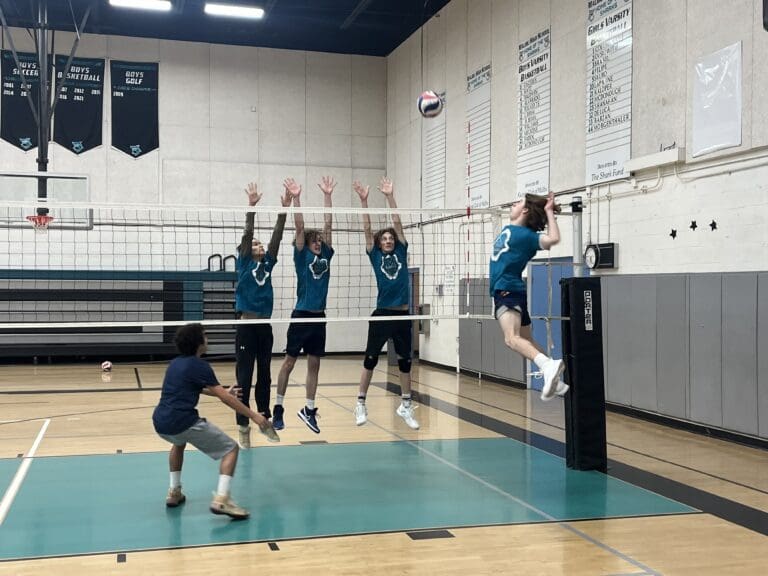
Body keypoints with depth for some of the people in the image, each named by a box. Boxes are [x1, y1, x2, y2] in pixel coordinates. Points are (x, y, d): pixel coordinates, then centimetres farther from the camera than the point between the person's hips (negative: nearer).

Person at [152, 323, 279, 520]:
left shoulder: (176, 363, 20)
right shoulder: (199, 365, -4)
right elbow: (225, 398, -9)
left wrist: (222, 392, 50)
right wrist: (254, 416, -5)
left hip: (160, 423, 8)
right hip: (183, 422, -8)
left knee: (179, 442, 42)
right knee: (230, 448, 2)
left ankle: (174, 492, 36)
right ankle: (221, 499, -14)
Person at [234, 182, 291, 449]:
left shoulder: (268, 263, 12)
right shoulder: (244, 262, 2)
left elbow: (277, 236, 4)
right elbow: (247, 233, -10)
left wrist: (284, 209, -5)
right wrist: (251, 206, -20)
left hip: (265, 325, 5)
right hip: (246, 325, -5)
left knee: (264, 375, 13)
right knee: (244, 377, -3)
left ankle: (265, 419, 24)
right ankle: (243, 427, 1)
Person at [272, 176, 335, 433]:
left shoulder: (325, 256, 9)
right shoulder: (302, 256, -1)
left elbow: (328, 224, 6)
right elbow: (300, 227, -11)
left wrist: (327, 195, 4)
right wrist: (296, 198, -18)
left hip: (319, 317, 5)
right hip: (301, 315, -4)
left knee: (314, 365, 8)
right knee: (289, 362, 3)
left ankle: (308, 410, 16)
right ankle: (278, 407, 13)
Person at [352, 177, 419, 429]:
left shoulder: (401, 252, 8)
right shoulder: (375, 256, 4)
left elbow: (397, 223, 2)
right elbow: (367, 228, -4)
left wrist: (390, 196, -4)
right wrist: (364, 201, -12)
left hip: (402, 315, 2)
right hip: (382, 314, -2)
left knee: (405, 361, 8)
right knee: (370, 360, 4)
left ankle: (405, 406, 20)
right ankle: (361, 405, 15)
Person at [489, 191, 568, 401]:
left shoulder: (526, 234, -11)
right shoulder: (509, 228, 14)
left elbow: (553, 238, -27)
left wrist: (549, 211, -16)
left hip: (509, 292, -10)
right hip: (502, 292, 10)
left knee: (512, 339, -31)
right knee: (526, 342, 15)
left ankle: (548, 366, -49)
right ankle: (555, 380, 21)